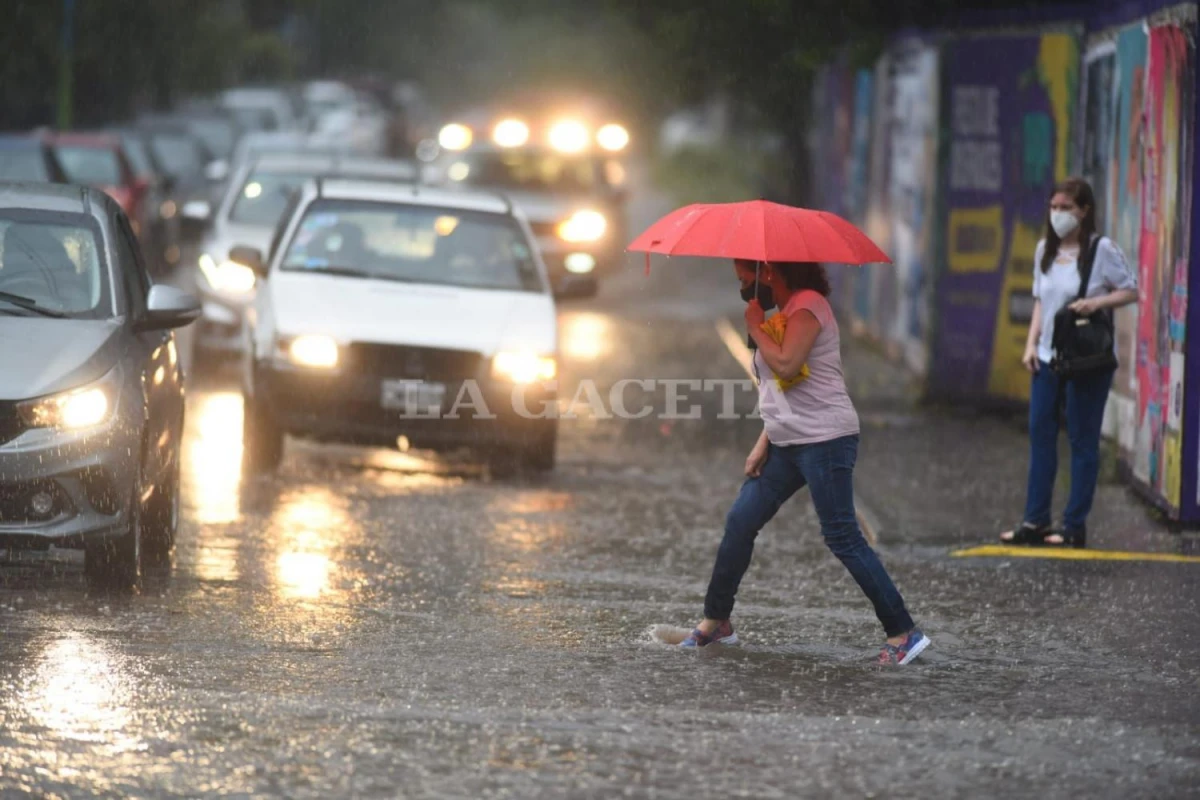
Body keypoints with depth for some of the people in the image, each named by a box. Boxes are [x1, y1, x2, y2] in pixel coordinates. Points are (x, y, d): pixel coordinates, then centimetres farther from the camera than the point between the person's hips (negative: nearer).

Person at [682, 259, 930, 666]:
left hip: (824, 439, -10)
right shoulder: (784, 312, 19)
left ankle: (903, 633, -7)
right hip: (787, 443, 10)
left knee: (842, 537, -11)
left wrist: (755, 326, -11)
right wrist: (763, 442, 14)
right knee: (740, 522, 8)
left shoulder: (808, 305, -12)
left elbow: (786, 366, -25)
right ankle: (715, 621, 18)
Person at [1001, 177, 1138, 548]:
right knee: (1040, 434, 5)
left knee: (1083, 440, 0)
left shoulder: (1101, 250, -8)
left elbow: (1131, 290, -4)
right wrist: (1031, 343, 6)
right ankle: (1035, 521, 10)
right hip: (1048, 357, 6)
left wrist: (1096, 302, -19)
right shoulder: (1045, 250, 9)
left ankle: (1075, 527, 5)